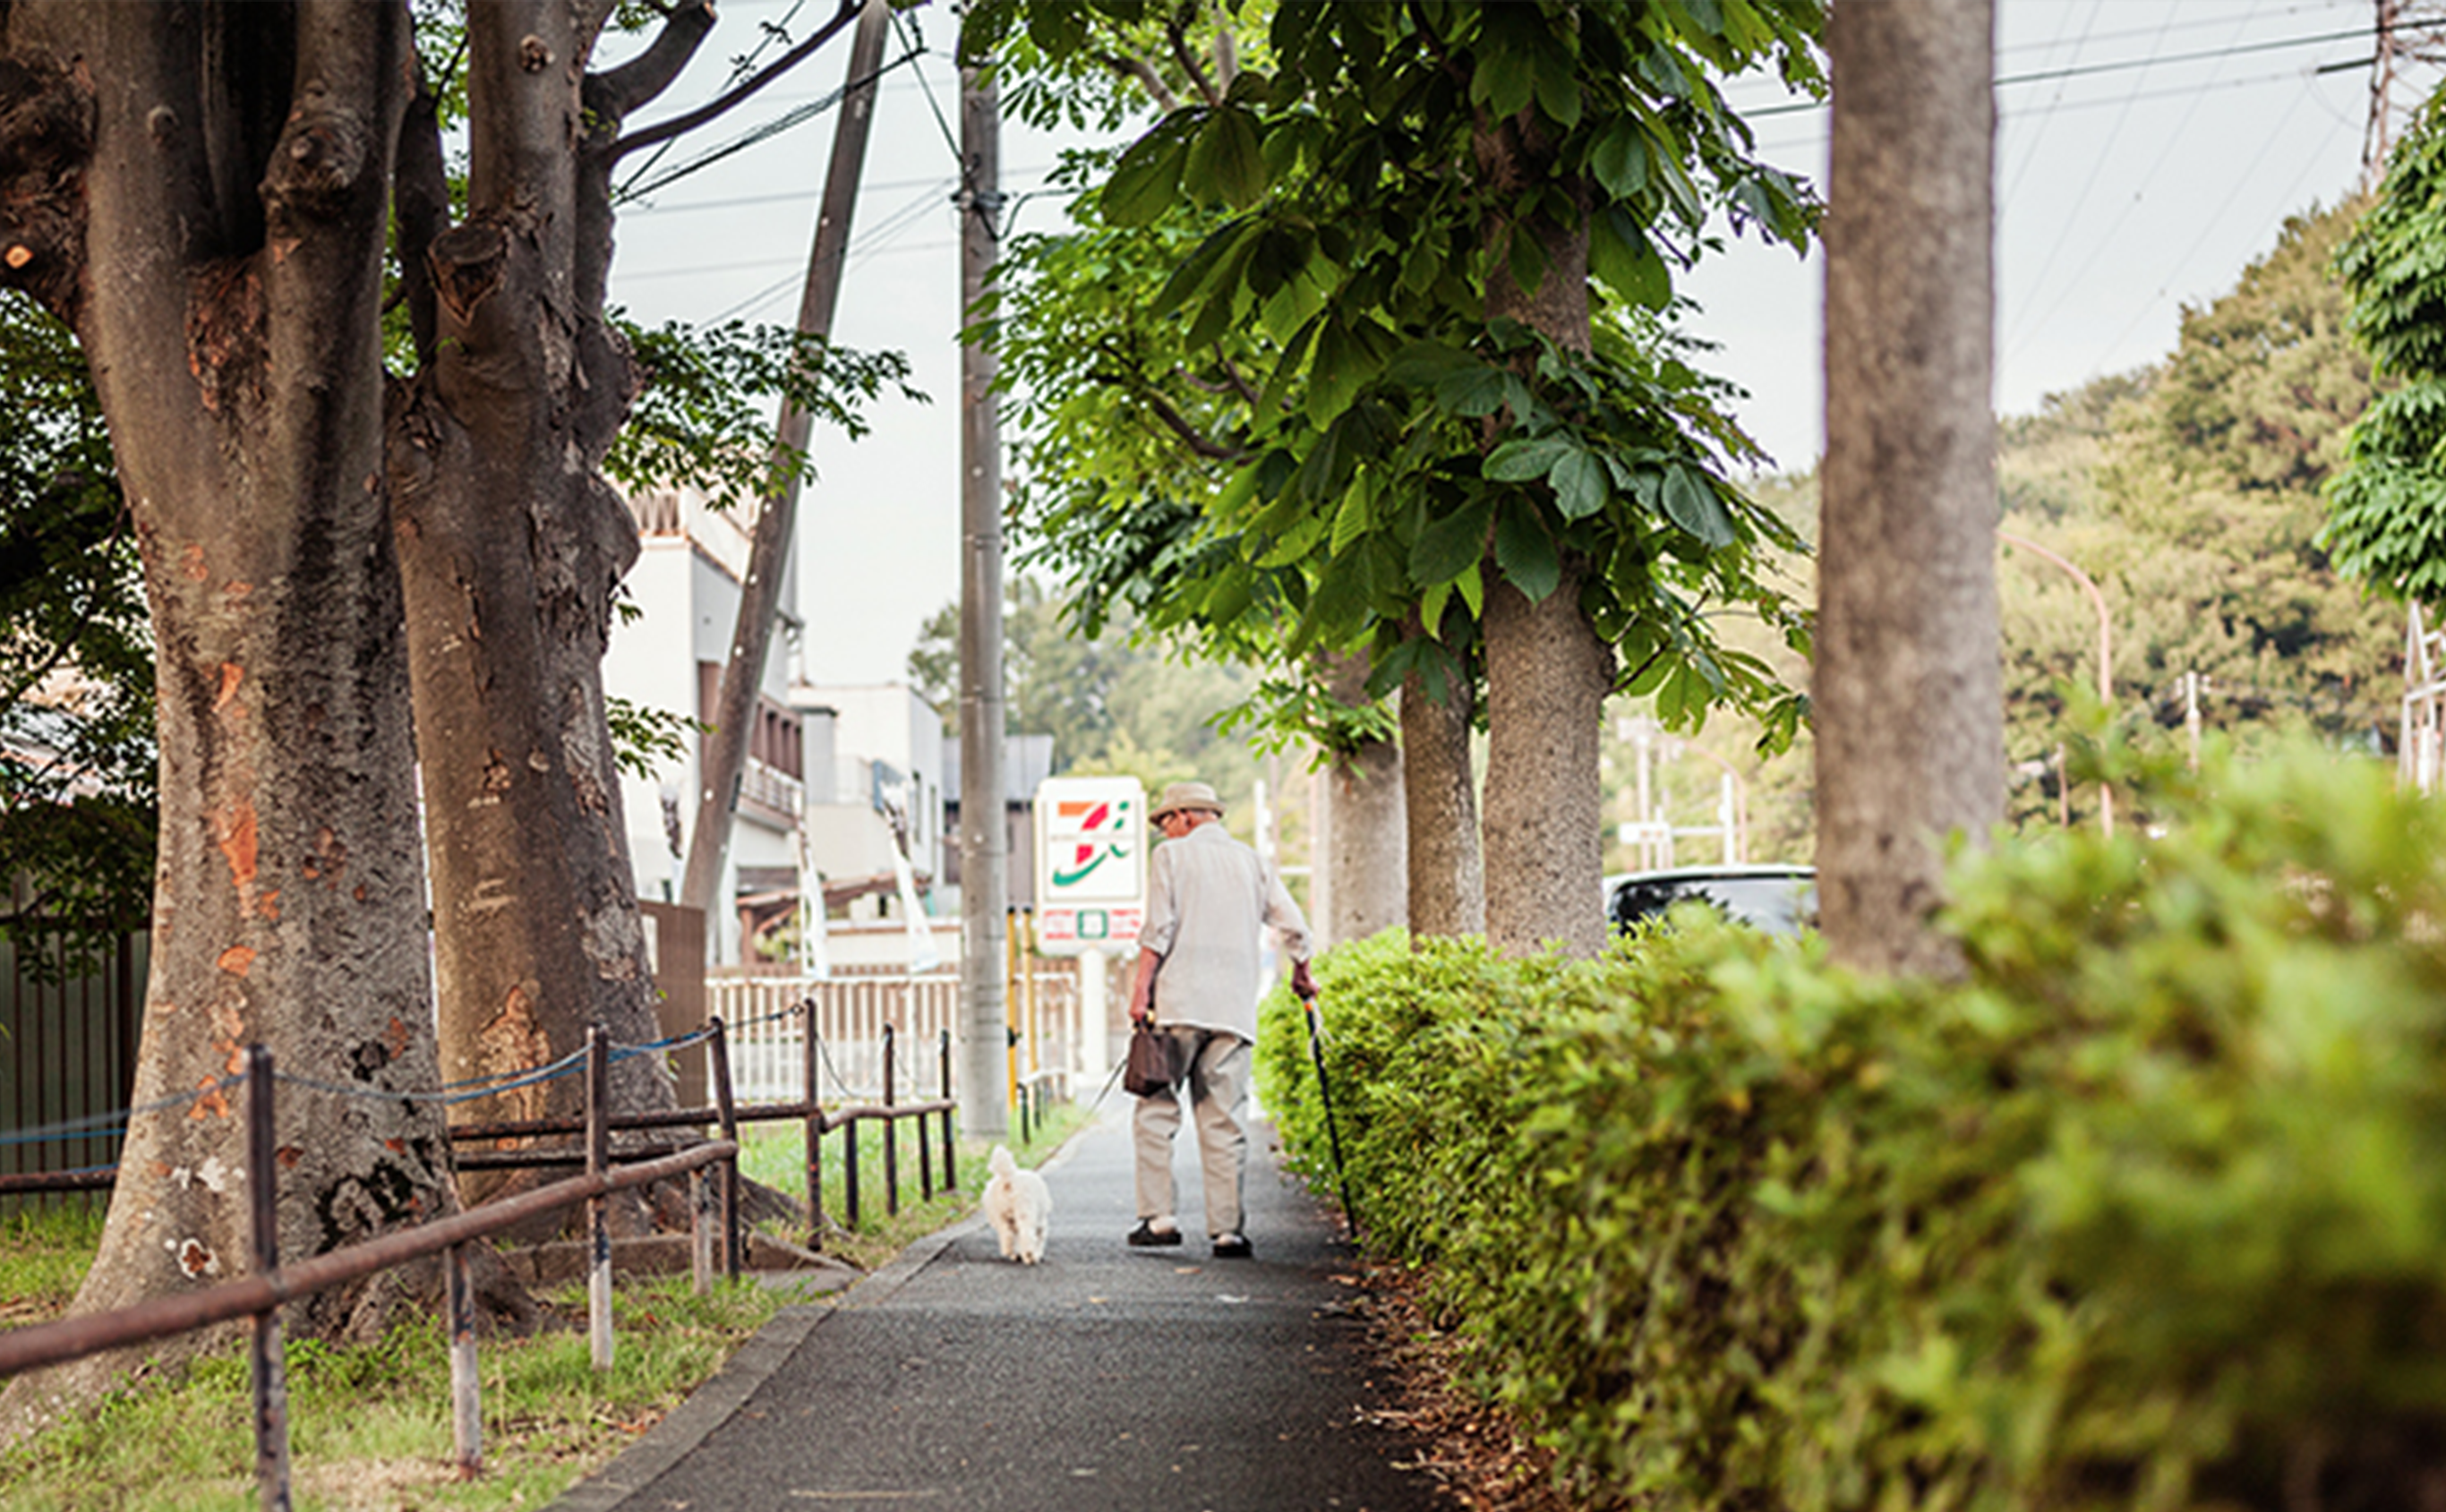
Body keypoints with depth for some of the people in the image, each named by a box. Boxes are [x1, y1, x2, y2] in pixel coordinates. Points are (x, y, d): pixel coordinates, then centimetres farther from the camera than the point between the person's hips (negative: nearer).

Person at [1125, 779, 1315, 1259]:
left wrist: (1141, 987, -4)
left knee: (1156, 1108, 1)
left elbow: (1159, 929, -5)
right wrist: (1302, 975, 27)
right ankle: (1228, 1228, -2)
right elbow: (1294, 927, 11)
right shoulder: (1253, 863, 16)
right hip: (1236, 1005, 4)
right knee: (1223, 1117, 4)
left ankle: (1159, 1217, -7)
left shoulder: (1171, 855, 5)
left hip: (1179, 1003, -4)